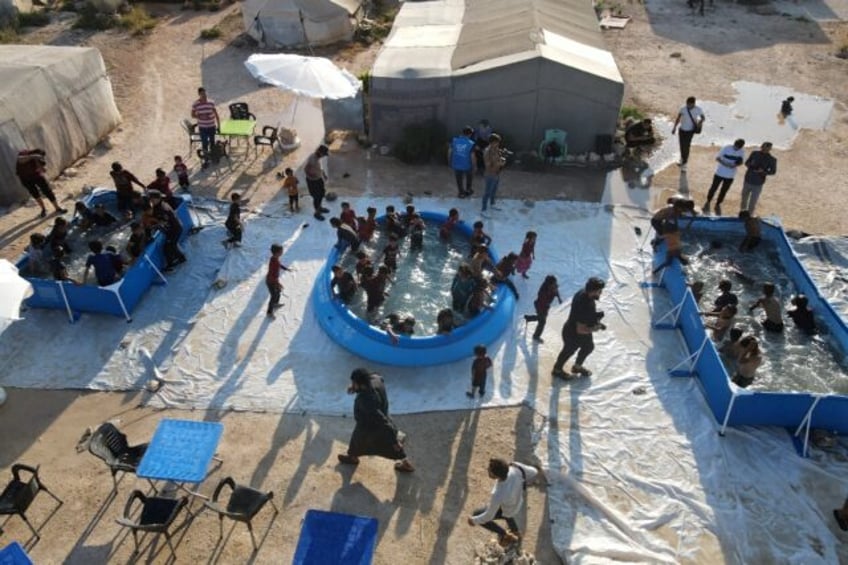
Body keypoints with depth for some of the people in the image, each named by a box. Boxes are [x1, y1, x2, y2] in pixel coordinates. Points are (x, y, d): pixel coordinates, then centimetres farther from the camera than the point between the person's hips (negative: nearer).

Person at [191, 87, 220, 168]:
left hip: (212, 126, 1)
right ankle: (206, 160, 12)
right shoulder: (195, 104, -9)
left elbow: (216, 114, 1)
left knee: (212, 142, 16)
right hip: (202, 127, -1)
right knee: (204, 144, 2)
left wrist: (218, 125, -1)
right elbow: (193, 115, 0)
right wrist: (200, 117, -19)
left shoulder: (211, 102, -7)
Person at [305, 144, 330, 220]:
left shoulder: (320, 157, -5)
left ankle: (319, 207, 46)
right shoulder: (312, 159, -31)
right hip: (312, 180, -9)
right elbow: (305, 170, -26)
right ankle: (317, 213, 24)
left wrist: (324, 174, 11)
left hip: (319, 178, 9)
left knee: (322, 193, 23)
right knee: (316, 196, 5)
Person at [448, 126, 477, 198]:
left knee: (459, 179, 24)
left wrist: (449, 161, 12)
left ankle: (461, 193, 40)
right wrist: (474, 166, -2)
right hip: (466, 165, -2)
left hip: (456, 164, 2)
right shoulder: (471, 143, -21)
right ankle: (468, 190, 44)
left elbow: (450, 151, -3)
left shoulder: (454, 140, -12)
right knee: (469, 176, 29)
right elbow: (473, 156, -17)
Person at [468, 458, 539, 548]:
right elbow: (533, 472, -16)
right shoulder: (516, 467, -38)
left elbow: (489, 516, -27)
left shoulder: (497, 496, -46)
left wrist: (474, 520, -7)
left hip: (507, 511, -5)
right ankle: (516, 532, 62)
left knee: (476, 514, 16)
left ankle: (505, 535, 30)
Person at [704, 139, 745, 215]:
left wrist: (735, 165, -22)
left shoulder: (742, 151, -8)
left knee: (724, 191, 13)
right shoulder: (726, 148, -16)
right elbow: (717, 158, -11)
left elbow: (741, 162, 1)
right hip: (720, 173, -2)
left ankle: (718, 205, 30)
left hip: (730, 176, 2)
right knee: (713, 188, 9)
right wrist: (724, 163, -28)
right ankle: (708, 202, 29)